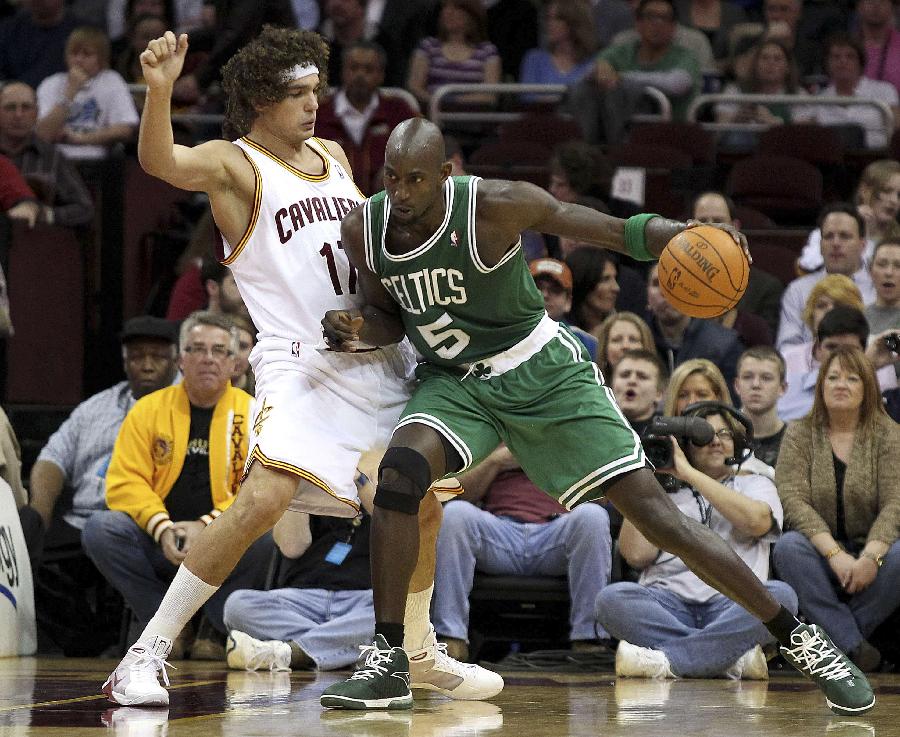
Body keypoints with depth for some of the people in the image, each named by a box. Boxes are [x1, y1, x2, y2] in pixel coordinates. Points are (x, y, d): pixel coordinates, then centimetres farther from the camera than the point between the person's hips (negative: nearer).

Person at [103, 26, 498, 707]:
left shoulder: (333, 156, 16)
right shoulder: (234, 164, -5)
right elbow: (161, 162, -27)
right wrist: (159, 90, -45)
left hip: (380, 362, 7)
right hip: (302, 363, -7)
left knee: (422, 508, 11)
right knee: (264, 501, -25)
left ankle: (419, 654, 35)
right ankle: (145, 656, -18)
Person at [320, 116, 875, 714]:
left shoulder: (495, 205, -23)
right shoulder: (363, 230, -10)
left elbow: (612, 231, -18)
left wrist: (683, 236, -37)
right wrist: (361, 333, -15)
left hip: (544, 374, -3)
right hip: (454, 383, 4)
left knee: (655, 513, -7)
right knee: (398, 473, -27)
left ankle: (799, 638, 4)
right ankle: (388, 661, -16)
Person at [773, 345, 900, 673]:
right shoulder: (800, 434, 4)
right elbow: (793, 501, -9)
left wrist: (871, 556, -27)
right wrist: (835, 555, -24)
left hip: (872, 551, -1)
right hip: (821, 553, 1)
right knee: (788, 547, -32)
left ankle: (836, 636, -21)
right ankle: (852, 643, -35)